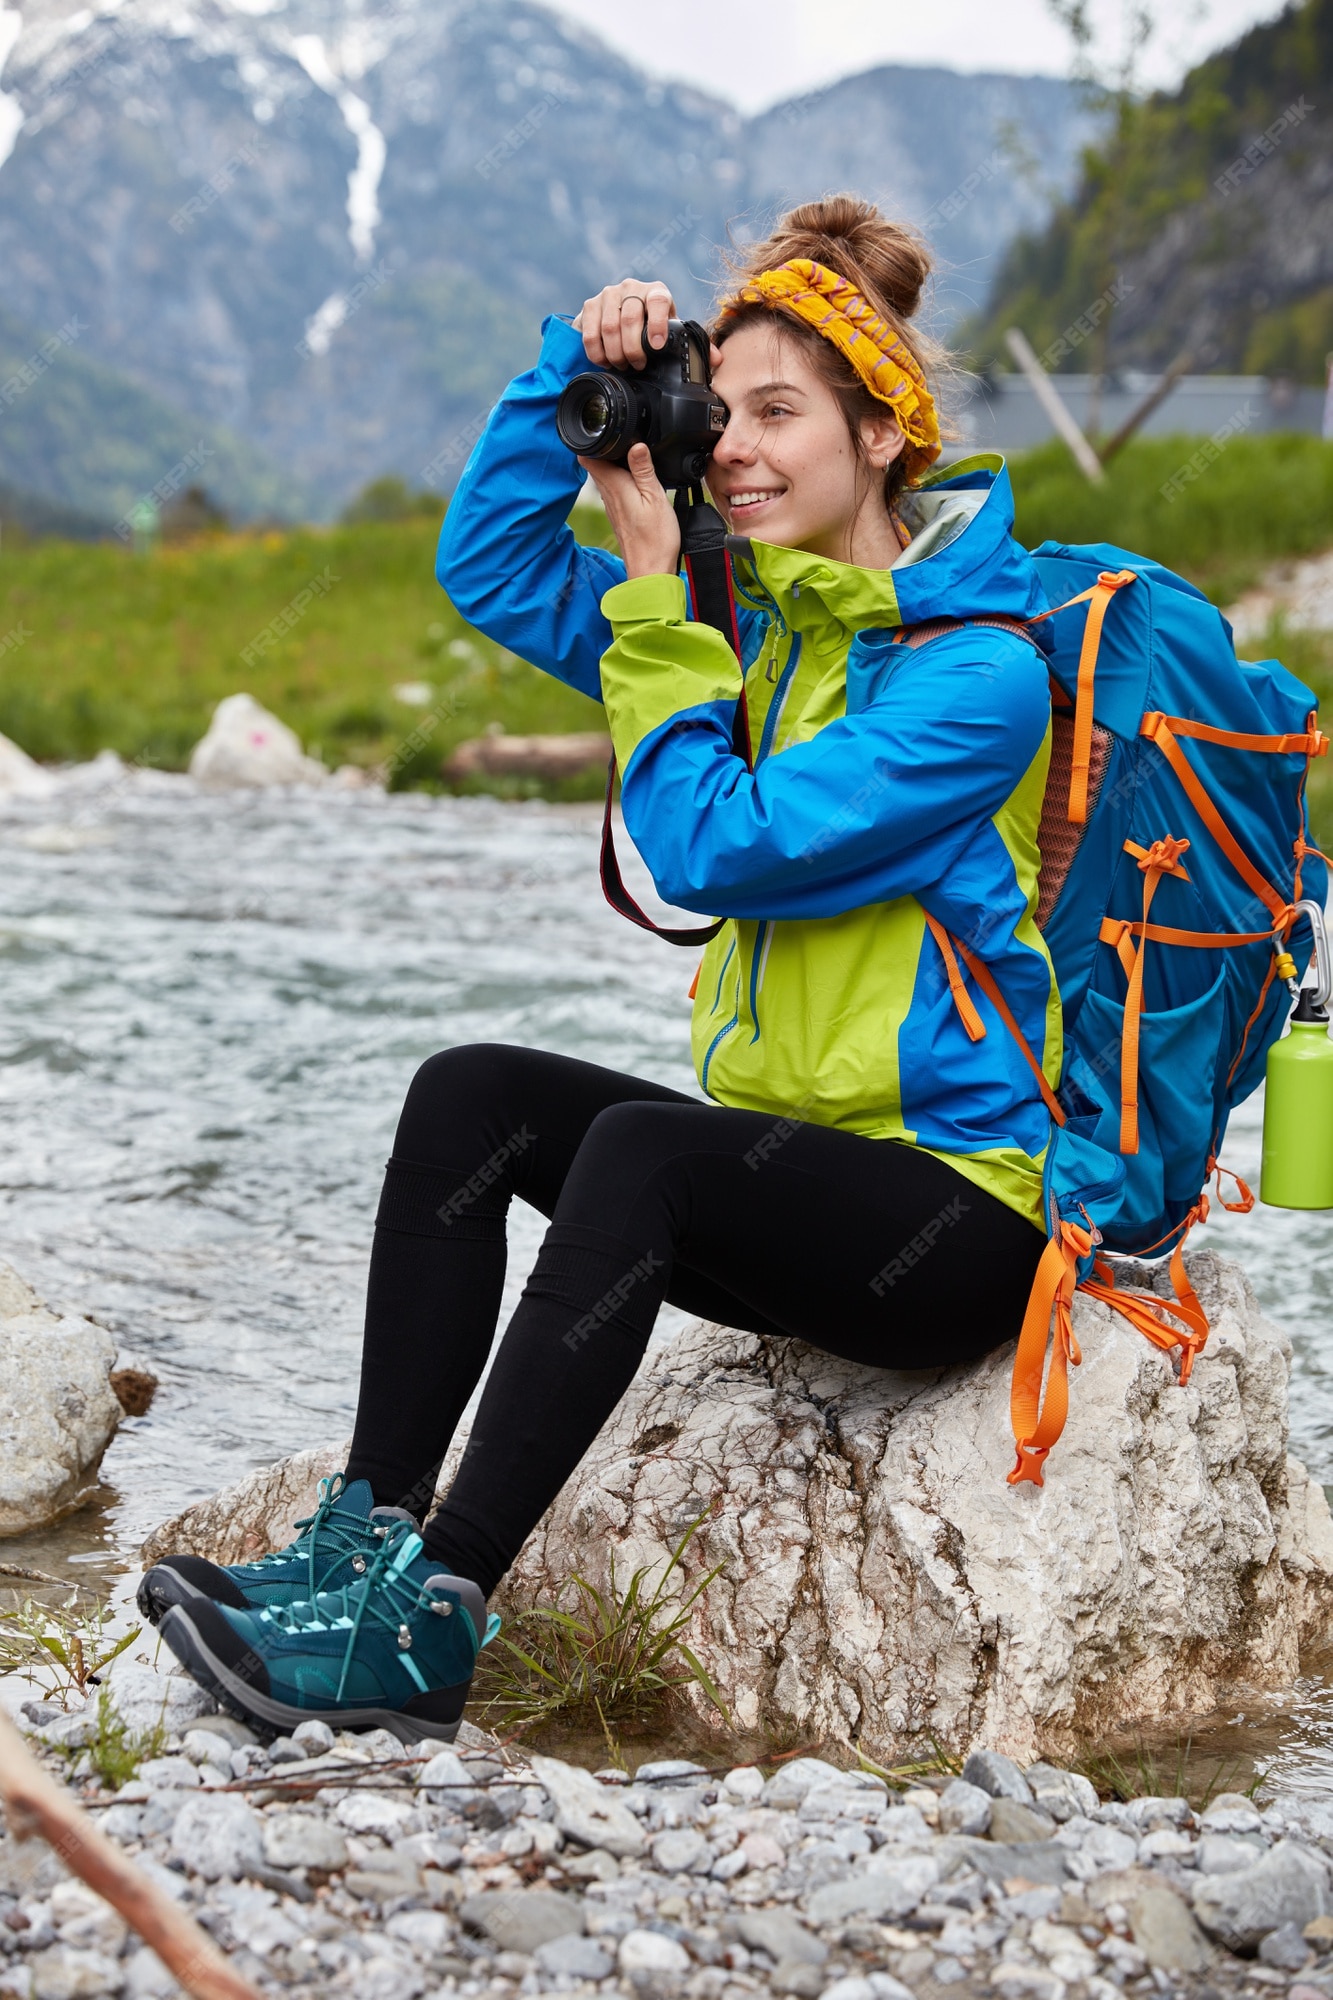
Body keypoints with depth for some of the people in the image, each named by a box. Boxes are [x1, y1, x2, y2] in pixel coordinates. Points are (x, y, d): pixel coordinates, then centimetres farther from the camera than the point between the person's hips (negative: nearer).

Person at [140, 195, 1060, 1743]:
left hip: (960, 1206, -8)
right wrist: (577, 367, -2)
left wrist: (655, 594, -13)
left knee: (637, 1148, -32)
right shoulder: (754, 618, 11)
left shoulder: (980, 669, -14)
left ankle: (429, 1628, -33)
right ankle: (364, 1537, -17)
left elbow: (713, 847, -20)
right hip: (784, 1167, 8)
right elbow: (491, 570, 10)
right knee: (468, 1094, -11)